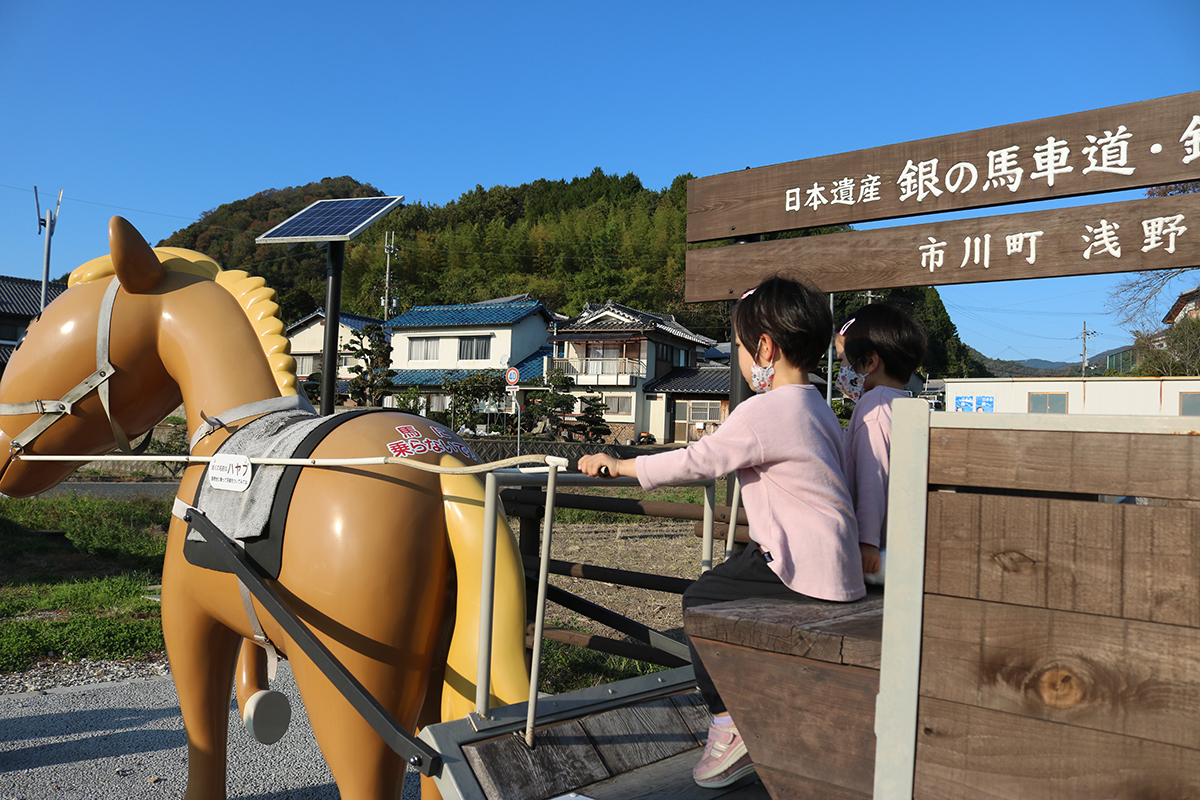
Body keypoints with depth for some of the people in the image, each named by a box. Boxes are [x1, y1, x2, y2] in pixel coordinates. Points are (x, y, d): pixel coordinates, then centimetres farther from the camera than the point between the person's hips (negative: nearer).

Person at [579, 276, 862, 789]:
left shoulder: (763, 411, -15)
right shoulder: (816, 407, 14)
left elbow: (697, 461, -13)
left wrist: (620, 466, -3)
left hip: (804, 569, -9)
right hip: (832, 561, 9)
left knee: (703, 599, 2)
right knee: (723, 581, 19)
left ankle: (730, 725, 6)